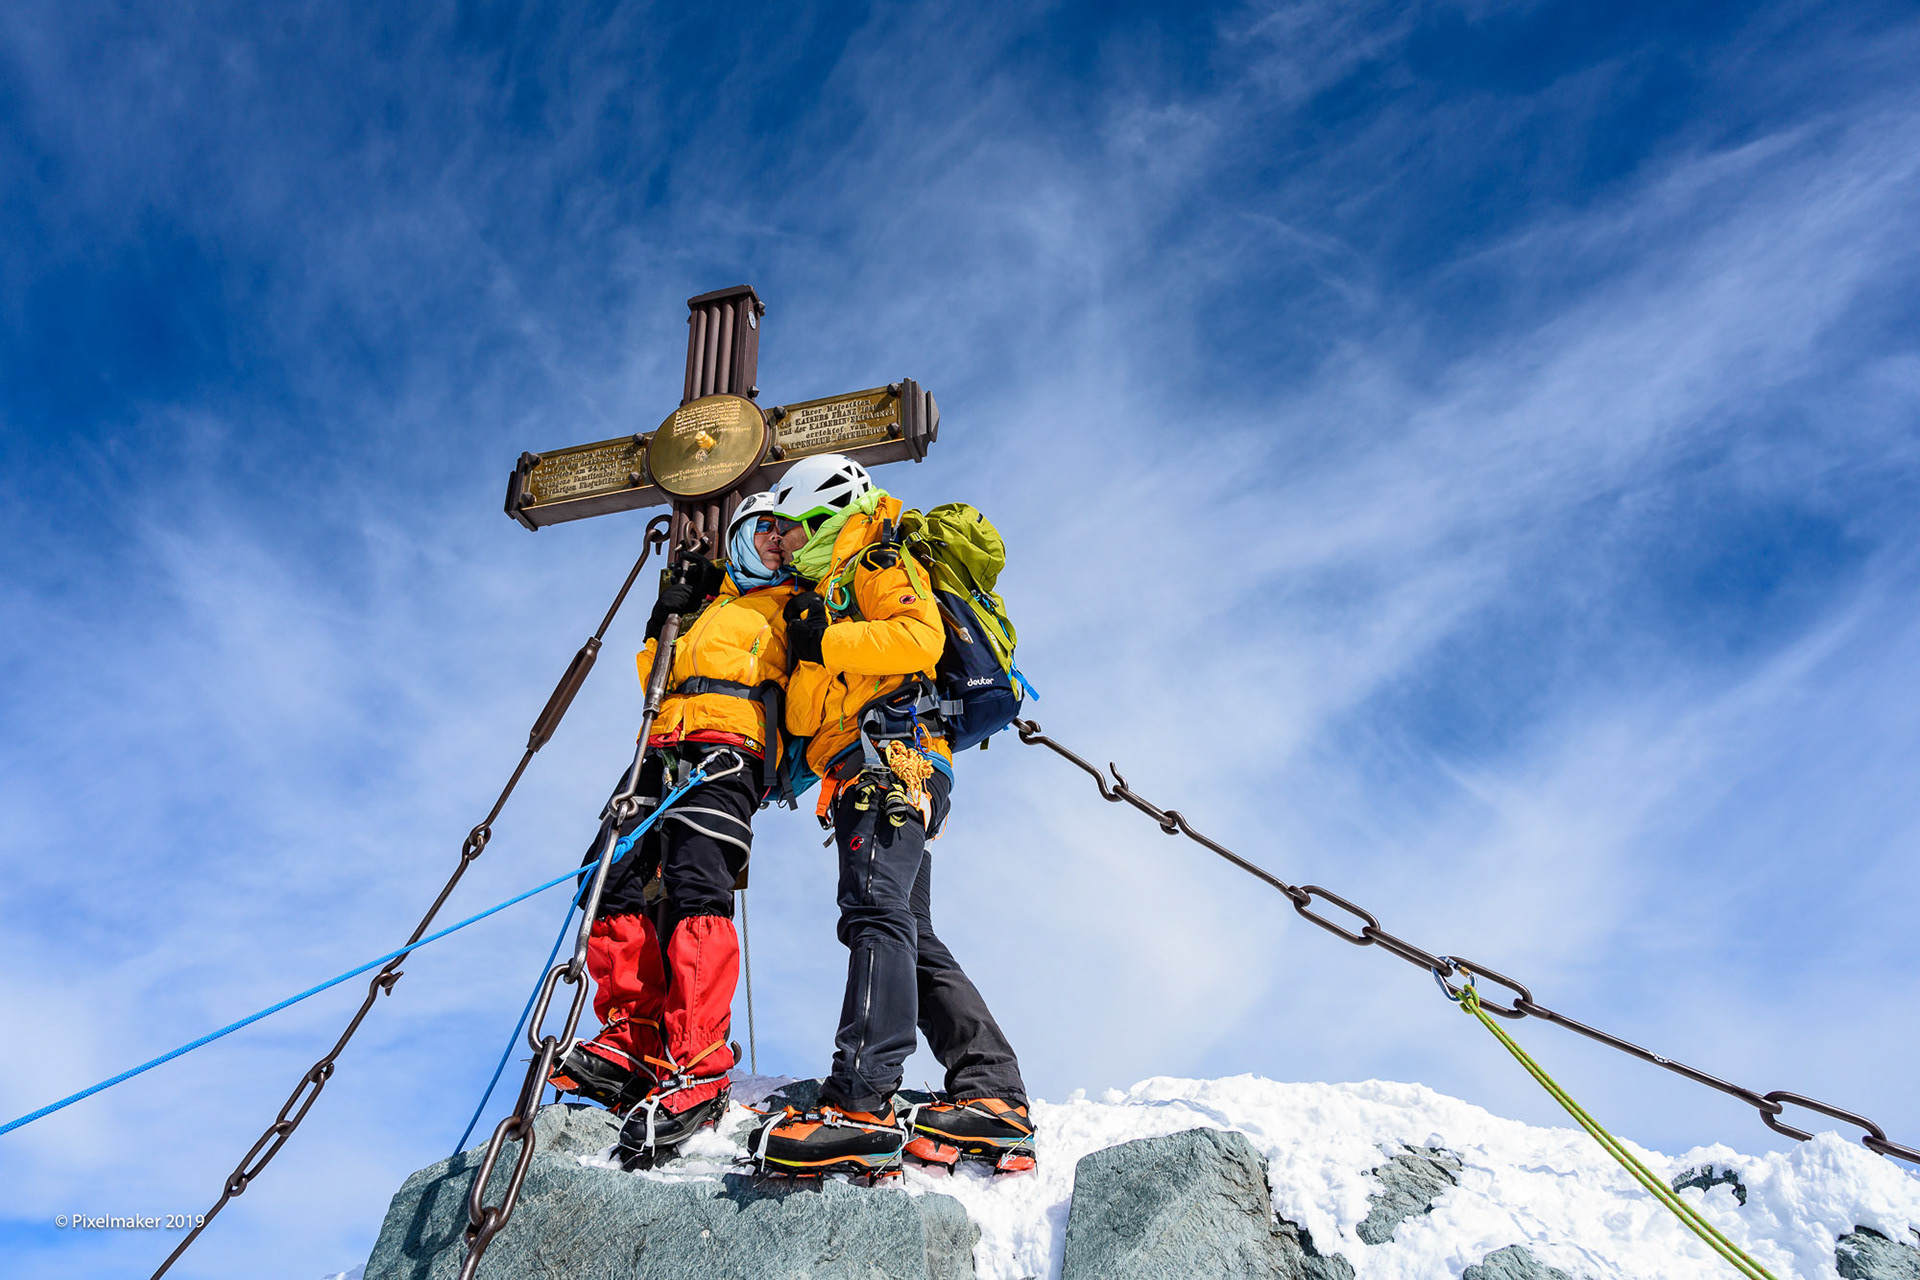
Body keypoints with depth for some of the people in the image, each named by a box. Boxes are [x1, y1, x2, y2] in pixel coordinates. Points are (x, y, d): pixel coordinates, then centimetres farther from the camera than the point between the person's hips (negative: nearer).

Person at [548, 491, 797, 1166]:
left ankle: (697, 1071, -28)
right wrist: (666, 623, 14)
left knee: (693, 886, -23)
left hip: (729, 748, -6)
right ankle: (631, 1042, -7)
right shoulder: (706, 601, 36)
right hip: (664, 747, 6)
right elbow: (655, 681, 27)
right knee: (616, 872, -11)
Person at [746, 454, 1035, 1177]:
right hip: (877, 774, 10)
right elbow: (803, 720, 27)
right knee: (910, 937, 6)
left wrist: (826, 642, -10)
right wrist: (807, 662, 11)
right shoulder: (826, 595, 31)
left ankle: (861, 1105, -31)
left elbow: (920, 639, -15)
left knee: (875, 913, -22)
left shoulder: (878, 564, 6)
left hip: (889, 758, -10)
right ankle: (993, 1096, 5)